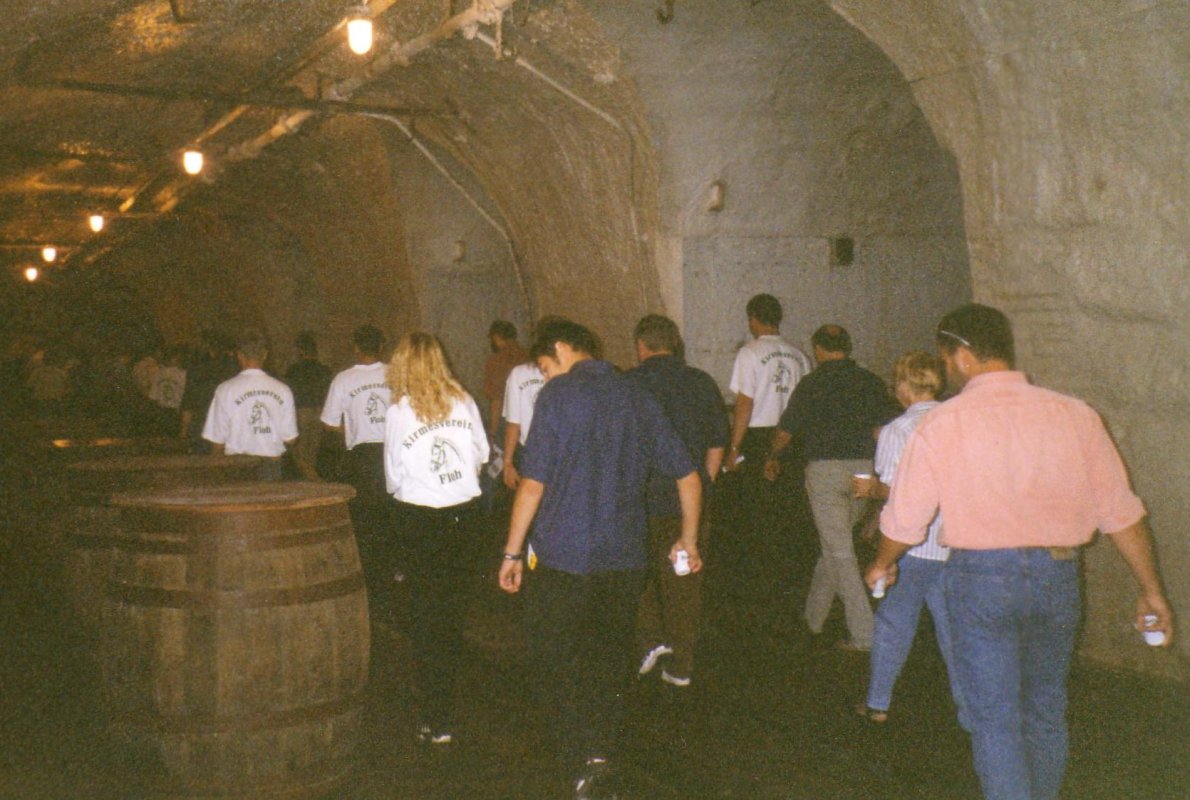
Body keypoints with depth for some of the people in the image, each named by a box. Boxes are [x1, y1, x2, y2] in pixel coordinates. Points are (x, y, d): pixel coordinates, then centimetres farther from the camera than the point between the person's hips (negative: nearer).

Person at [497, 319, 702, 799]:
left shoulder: (558, 395, -8)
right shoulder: (638, 399, 8)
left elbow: (533, 483, -12)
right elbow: (688, 476, 11)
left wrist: (512, 552, -4)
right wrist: (689, 540, 23)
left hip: (562, 557, -5)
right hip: (625, 558, 5)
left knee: (557, 663, 7)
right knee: (610, 660, 18)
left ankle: (587, 758, -4)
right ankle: (602, 750, 24)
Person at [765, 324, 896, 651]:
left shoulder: (812, 383, -4)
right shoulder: (871, 382, 7)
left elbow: (785, 431, 1)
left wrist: (772, 458, 21)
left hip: (825, 469, -5)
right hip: (863, 468, 5)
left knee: (840, 551, -2)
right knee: (835, 542, 20)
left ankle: (864, 634, -6)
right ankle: (814, 615, 33)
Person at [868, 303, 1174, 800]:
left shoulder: (942, 424, -7)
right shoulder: (1074, 415, 0)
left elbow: (905, 520, -2)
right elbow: (1121, 512, 2)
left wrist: (882, 564, 19)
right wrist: (1152, 590, 12)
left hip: (980, 577, -3)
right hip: (1057, 577, 4)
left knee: (995, 719, 6)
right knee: (1046, 712, 20)